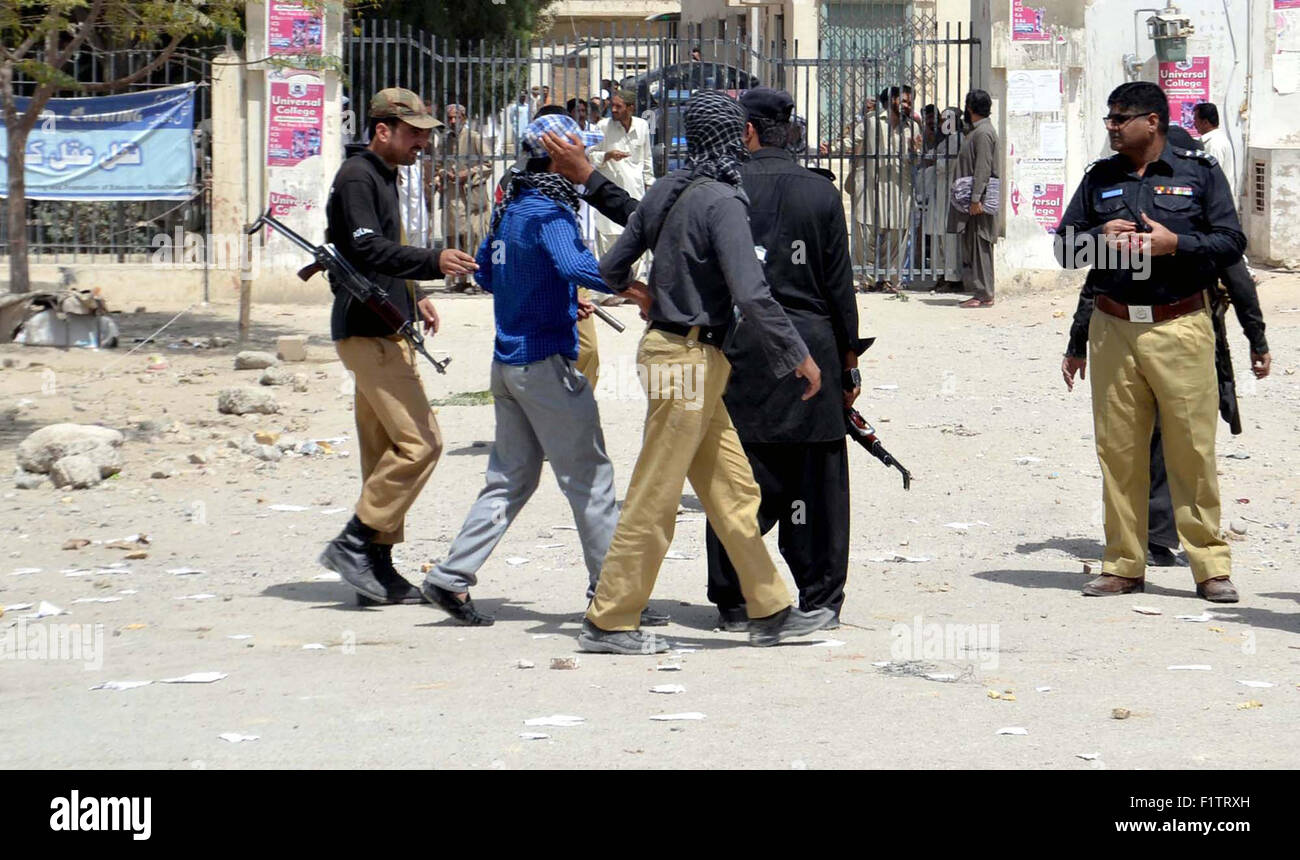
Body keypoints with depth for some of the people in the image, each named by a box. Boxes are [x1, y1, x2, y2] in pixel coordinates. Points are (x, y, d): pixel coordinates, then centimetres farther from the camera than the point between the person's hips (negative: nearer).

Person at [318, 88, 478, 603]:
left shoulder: (382, 178, 20)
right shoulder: (357, 178, -12)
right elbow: (369, 250, -25)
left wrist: (413, 299, 21)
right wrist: (433, 262, -36)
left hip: (384, 333, 11)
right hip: (369, 333, -11)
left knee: (386, 451, 10)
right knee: (419, 443, -14)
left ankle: (376, 564, 12)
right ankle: (353, 543, -10)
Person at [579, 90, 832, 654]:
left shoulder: (666, 194, 8)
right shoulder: (720, 201, -17)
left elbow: (610, 271, 14)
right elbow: (751, 294, -23)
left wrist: (644, 299, 35)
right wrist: (798, 355, -15)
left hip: (668, 349, 9)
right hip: (691, 359, -9)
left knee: (734, 489, 13)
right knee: (654, 498, -2)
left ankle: (770, 611, 19)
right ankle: (609, 622, 5)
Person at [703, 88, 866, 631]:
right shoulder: (821, 195, 1)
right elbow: (839, 287, 3)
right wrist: (849, 360, 10)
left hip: (739, 348, 0)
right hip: (810, 350, 1)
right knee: (816, 482, 8)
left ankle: (734, 602, 9)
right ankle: (819, 600, 12)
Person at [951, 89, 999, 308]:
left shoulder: (983, 133, -13)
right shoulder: (976, 131, 18)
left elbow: (983, 168, -20)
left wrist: (976, 199, -23)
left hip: (979, 201, -10)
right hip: (971, 201, 10)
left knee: (980, 247, -8)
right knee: (972, 247, 11)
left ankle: (984, 295, -7)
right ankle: (980, 292, 14)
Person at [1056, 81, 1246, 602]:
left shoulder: (1200, 173, 5)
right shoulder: (1099, 178, 14)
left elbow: (1231, 242, 1)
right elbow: (1064, 246, 16)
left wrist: (1174, 242, -12)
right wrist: (1100, 238, -4)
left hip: (1181, 328, -3)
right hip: (1113, 329, 3)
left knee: (1192, 450, -5)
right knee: (1117, 451, 4)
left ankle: (1211, 566, 3)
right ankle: (1123, 566, 12)